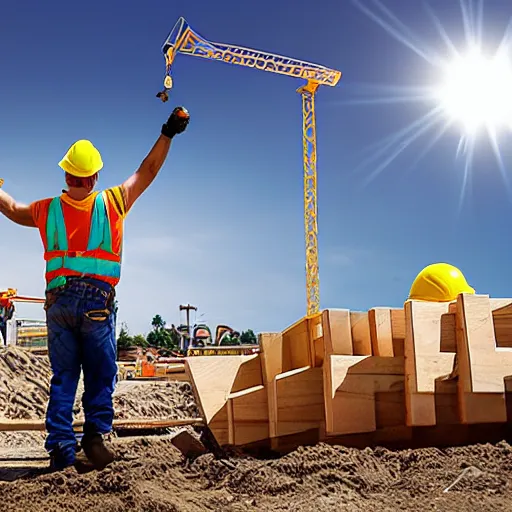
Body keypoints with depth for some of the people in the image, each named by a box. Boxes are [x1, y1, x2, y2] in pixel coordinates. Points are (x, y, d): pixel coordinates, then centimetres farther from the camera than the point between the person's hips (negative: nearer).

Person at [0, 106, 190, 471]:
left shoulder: (48, 210, 6)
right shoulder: (113, 203, 0)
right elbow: (147, 172, 9)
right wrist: (168, 134, 15)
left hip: (59, 301, 3)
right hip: (97, 301, -2)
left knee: (63, 377, 9)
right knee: (100, 373, 7)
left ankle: (62, 447, 6)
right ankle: (96, 432, -6)